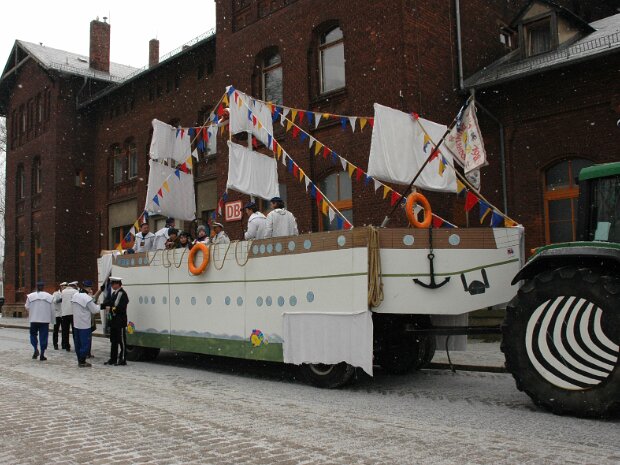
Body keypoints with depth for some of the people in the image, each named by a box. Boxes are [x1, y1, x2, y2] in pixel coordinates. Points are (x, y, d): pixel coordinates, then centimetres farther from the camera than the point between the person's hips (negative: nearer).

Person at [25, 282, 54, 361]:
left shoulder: (30, 296, -4)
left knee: (33, 334, 18)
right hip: (45, 319, 0)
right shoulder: (49, 296, -4)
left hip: (34, 319, 0)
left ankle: (36, 349, -1)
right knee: (43, 336, 5)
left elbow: (27, 307, 0)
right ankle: (42, 354, 5)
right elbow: (52, 309, -2)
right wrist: (52, 319, 8)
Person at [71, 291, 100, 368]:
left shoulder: (74, 296, 3)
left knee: (78, 343, 15)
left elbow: (73, 307, 13)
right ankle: (82, 362, 6)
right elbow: (94, 310, -14)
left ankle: (79, 360, 23)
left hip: (76, 324, 8)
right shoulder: (87, 298, -20)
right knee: (85, 343, 2)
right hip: (85, 325, -8)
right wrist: (98, 306, 4)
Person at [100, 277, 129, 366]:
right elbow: (107, 303, 9)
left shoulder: (122, 294, -12)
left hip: (120, 321, -9)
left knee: (122, 341, -2)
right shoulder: (113, 293, 15)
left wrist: (111, 308, -19)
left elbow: (121, 308, -20)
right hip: (113, 321, 9)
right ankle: (113, 359, 21)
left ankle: (122, 359, 3)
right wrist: (101, 306, -8)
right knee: (113, 341, 13)